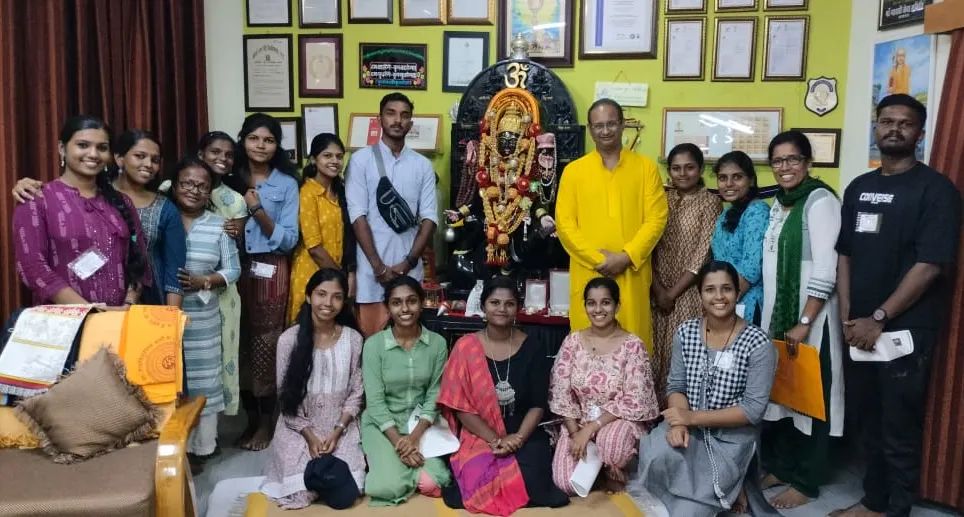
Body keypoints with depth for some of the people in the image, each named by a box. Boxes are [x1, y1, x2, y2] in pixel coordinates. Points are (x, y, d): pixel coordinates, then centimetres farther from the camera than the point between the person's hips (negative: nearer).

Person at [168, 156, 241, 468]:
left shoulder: (218, 227, 4)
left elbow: (233, 269, 2)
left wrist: (203, 282, -13)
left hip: (202, 318, 1)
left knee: (201, 380, 5)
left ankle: (199, 446, 19)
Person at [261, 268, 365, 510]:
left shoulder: (353, 339, -4)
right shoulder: (289, 339, -8)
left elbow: (356, 394, 1)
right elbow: (286, 395, -4)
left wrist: (337, 432, -12)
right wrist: (309, 435, -12)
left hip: (341, 427, 1)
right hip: (298, 427, -1)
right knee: (301, 490, -18)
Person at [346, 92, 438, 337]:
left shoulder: (423, 165, 8)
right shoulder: (361, 159, 0)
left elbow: (429, 218, 3)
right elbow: (357, 215, -6)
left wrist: (409, 262, -9)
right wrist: (379, 266, -12)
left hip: (409, 269, 3)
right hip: (371, 268, -2)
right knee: (371, 337, 3)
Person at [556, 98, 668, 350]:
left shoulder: (646, 167, 6)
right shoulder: (573, 170, 6)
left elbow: (656, 218, 0)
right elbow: (564, 223, 0)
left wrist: (626, 257, -11)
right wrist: (597, 259, -10)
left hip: (632, 273, 0)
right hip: (588, 274, 0)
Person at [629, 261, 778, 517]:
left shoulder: (758, 343, -13)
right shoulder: (685, 332, -1)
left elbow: (754, 409, -15)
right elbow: (676, 386, 1)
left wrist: (693, 417, -20)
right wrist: (678, 422, -21)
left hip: (732, 437, -4)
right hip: (689, 425, 4)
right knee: (656, 456, -28)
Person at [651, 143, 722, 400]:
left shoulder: (710, 202, -4)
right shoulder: (662, 199, 8)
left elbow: (703, 255, -10)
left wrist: (672, 293, -10)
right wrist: (659, 290, -7)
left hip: (689, 294, -4)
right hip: (658, 292, 4)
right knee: (657, 353, 6)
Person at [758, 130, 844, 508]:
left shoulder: (821, 200, -12)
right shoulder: (778, 204, 12)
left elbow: (825, 271, -18)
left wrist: (804, 322, -19)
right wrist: (774, 318, 12)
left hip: (811, 319, -7)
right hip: (777, 315, 7)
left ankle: (805, 482, 16)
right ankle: (779, 466, 28)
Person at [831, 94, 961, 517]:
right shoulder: (858, 188, 11)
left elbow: (929, 265, -13)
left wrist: (879, 318, -14)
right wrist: (847, 318, 1)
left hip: (907, 331, -5)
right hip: (861, 329, 5)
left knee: (900, 429, 4)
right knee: (867, 422, 15)